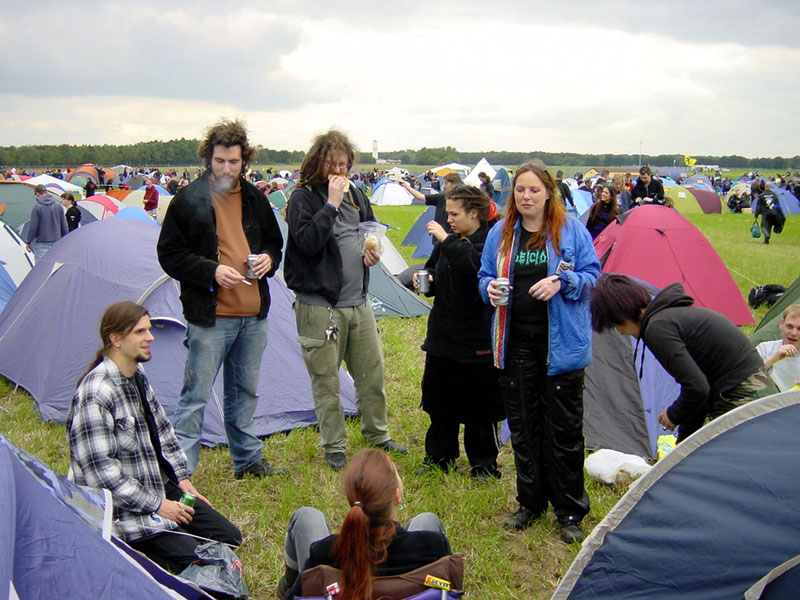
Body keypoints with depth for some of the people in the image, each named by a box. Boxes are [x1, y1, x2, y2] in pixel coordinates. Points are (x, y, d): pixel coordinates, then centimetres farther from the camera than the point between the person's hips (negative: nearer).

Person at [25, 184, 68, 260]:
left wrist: (28, 242, 3)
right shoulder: (58, 206, 4)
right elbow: (64, 226, 9)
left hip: (42, 243, -5)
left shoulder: (37, 207, -11)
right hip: (56, 242, 5)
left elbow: (33, 226, -8)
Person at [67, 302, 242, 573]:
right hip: (125, 509, -9)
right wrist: (156, 505, -20)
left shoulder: (138, 376, 6)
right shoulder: (96, 394, -24)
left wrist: (182, 478, 11)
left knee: (229, 537, 4)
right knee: (191, 561, -19)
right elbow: (100, 469, -25)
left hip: (161, 488, 9)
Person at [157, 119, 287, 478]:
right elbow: (170, 255, -6)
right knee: (195, 395, -3)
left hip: (254, 315, 6)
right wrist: (211, 271, -19)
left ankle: (247, 460, 32)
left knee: (246, 391, 18)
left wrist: (268, 259, -2)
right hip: (210, 317, -6)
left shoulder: (254, 198, 9)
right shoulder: (189, 199, -7)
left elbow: (274, 242, 21)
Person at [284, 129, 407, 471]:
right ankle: (334, 447, 18)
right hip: (320, 304, -6)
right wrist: (331, 204, -24)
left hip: (359, 301, 6)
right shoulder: (303, 197, -9)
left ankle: (377, 435, 33)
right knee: (326, 381, 4)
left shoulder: (356, 195, 10)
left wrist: (372, 253, 3)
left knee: (372, 372, 15)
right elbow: (307, 242, -24)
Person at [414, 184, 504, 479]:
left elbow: (477, 267, -34)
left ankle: (483, 466, 22)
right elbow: (433, 270, 20)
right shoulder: (447, 242, 7)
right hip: (442, 336, 7)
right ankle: (438, 458, 32)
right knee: (439, 401, 16)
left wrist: (446, 241, -31)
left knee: (478, 406, 5)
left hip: (476, 341, -7)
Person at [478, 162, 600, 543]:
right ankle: (530, 502, 27)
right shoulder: (500, 233, 8)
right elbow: (484, 275, 15)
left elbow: (592, 276, -1)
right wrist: (490, 287, -8)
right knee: (522, 426, 11)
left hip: (561, 344, -3)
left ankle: (570, 511, 15)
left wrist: (561, 282, -20)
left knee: (563, 428, 2)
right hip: (515, 343, 3)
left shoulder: (571, 230, -1)